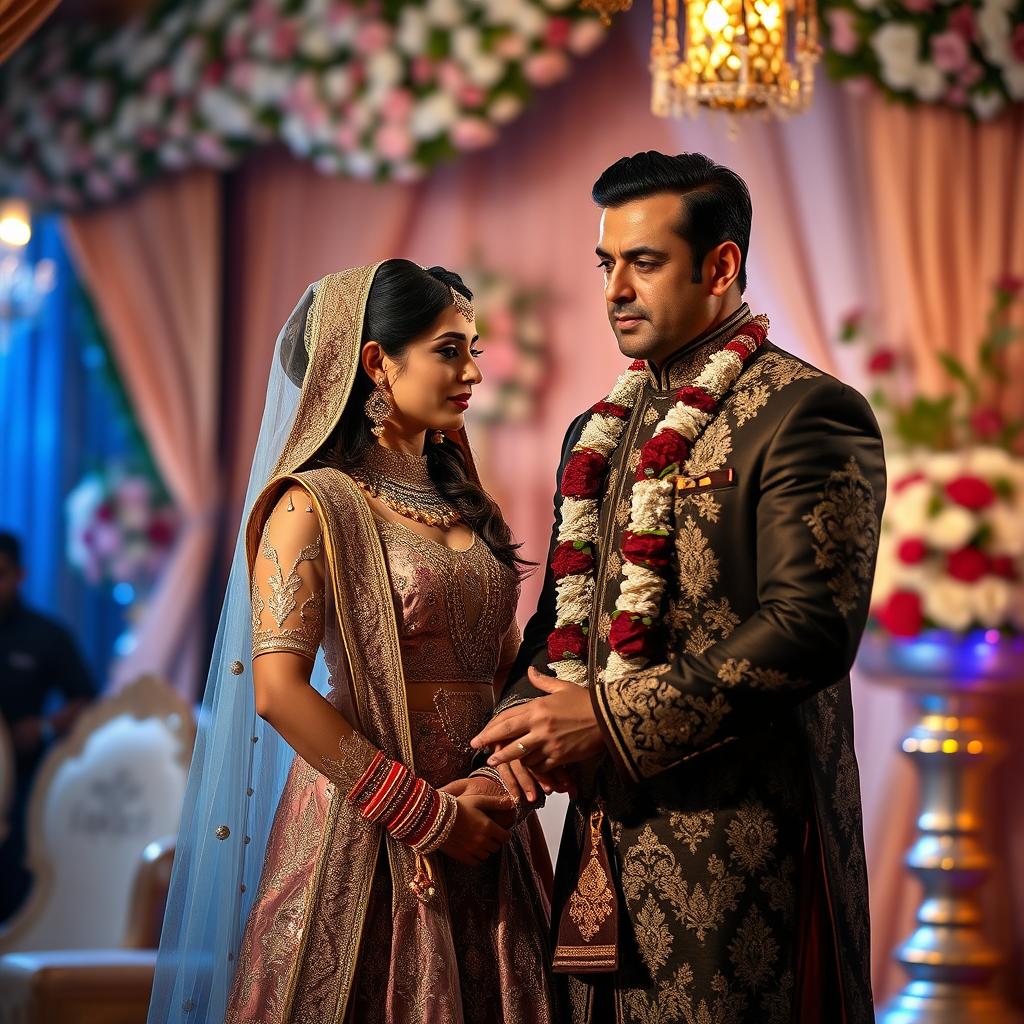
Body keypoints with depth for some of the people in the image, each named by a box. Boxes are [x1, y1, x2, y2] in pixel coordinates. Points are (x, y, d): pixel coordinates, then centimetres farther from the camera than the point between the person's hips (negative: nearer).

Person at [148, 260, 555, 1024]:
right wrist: (426, 814, -16)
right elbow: (278, 690, -18)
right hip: (369, 836, -6)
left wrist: (502, 783, -11)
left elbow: (508, 665, 10)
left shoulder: (465, 502, 12)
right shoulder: (317, 504, -9)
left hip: (488, 837, 6)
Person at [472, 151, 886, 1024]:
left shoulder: (806, 413, -8)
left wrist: (612, 717, -17)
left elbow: (812, 629, -17)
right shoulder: (599, 434, 18)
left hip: (739, 829, -7)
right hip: (607, 835, 7)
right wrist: (526, 719, -1)